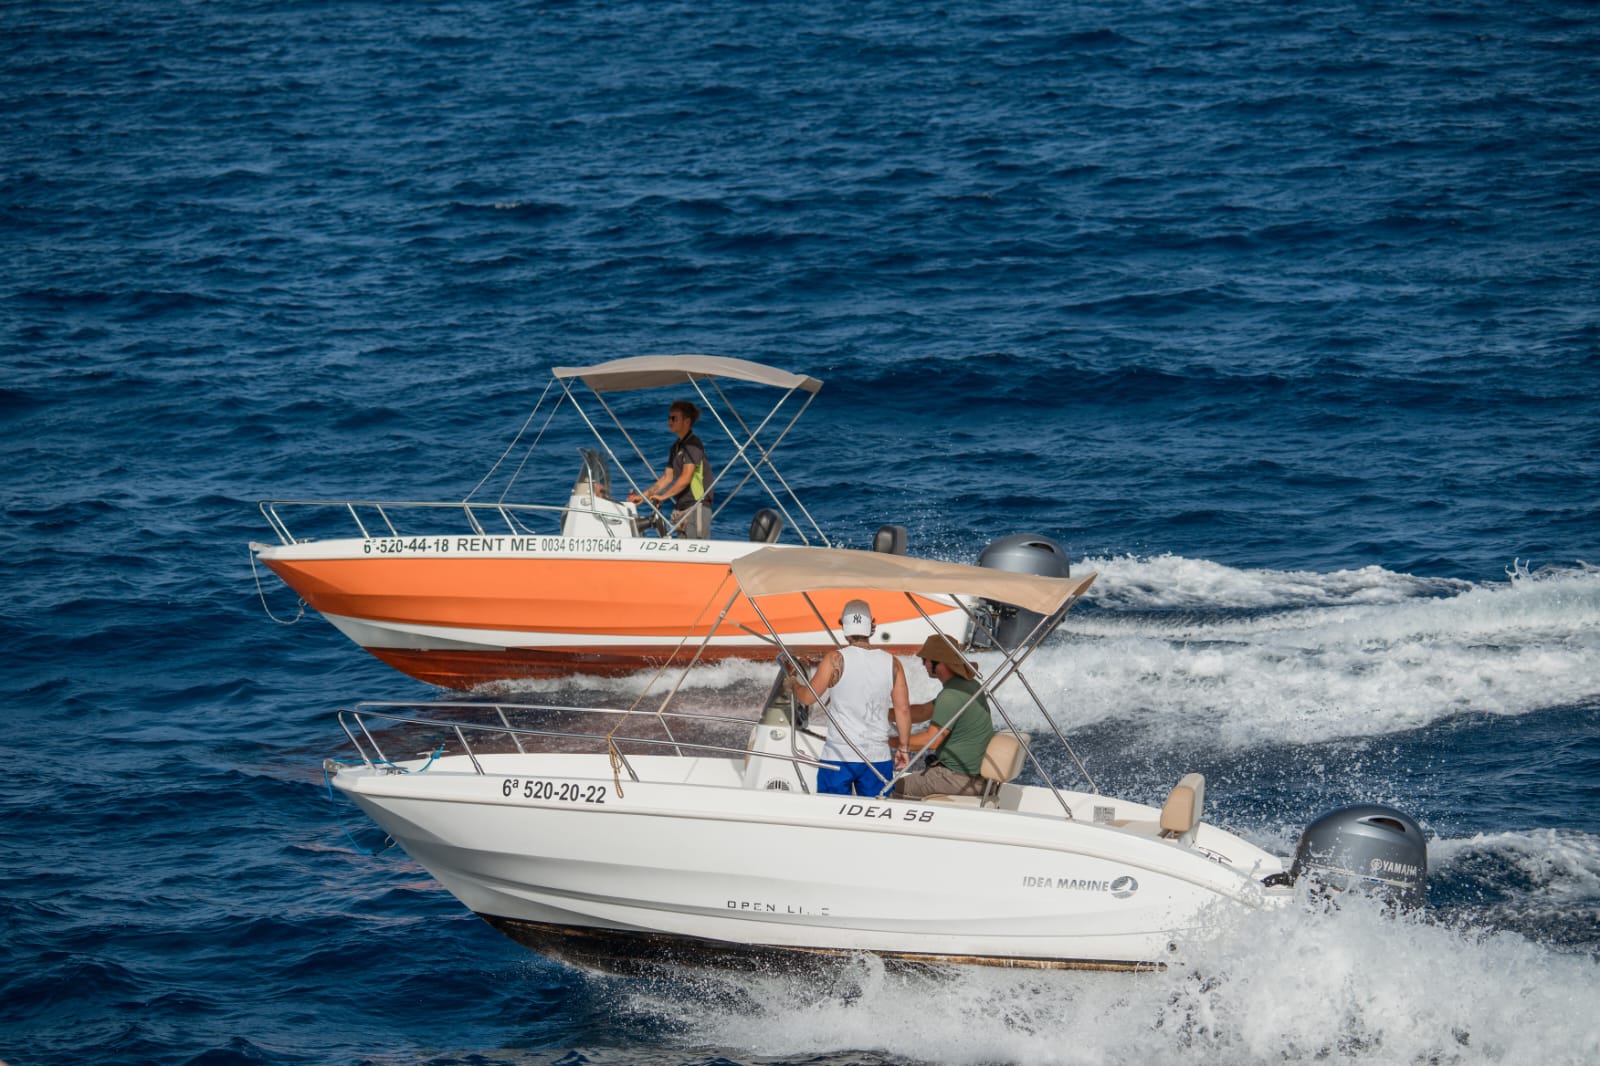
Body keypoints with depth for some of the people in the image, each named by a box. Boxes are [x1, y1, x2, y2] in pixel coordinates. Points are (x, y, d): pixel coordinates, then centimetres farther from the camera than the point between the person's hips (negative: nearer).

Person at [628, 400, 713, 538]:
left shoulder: (693, 444, -11)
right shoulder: (676, 446, 18)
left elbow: (686, 478, -17)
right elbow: (667, 477, 20)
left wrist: (663, 496, -11)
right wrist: (644, 496, 14)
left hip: (697, 505, -9)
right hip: (681, 507, 9)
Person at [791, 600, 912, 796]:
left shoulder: (836, 660, -7)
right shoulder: (892, 663, 2)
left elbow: (808, 697, -3)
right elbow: (903, 709, 4)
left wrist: (793, 684, 19)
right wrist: (903, 748, 14)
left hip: (838, 757, -2)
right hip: (878, 758, 2)